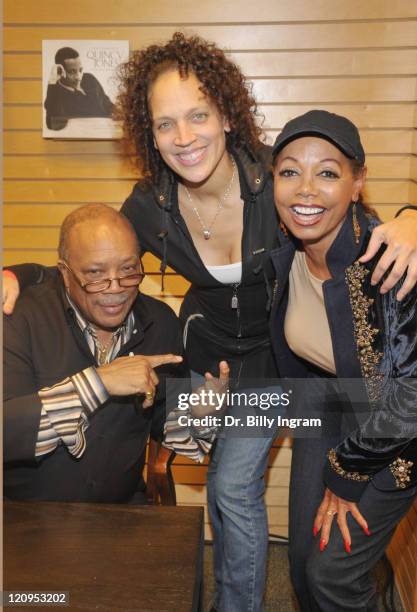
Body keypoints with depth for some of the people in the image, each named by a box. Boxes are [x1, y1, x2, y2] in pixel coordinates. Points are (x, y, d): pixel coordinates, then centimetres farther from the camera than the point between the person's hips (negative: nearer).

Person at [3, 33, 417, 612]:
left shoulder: (276, 175, -25)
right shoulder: (149, 206, -17)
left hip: (277, 344, -3)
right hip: (208, 346, 3)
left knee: (233, 483, 0)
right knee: (226, 481, 16)